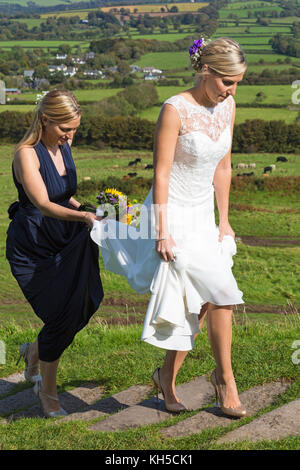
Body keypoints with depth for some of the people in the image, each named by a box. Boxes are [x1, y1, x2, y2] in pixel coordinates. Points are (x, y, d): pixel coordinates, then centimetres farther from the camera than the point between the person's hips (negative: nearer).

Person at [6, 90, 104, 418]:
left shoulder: (63, 148, 5)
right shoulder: (27, 153, -18)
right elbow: (43, 204, -29)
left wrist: (89, 212, 1)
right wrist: (83, 217, -43)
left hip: (65, 242, 7)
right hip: (31, 246, -7)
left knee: (81, 308, -1)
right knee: (62, 315, -8)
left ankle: (34, 351, 30)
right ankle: (47, 392, 15)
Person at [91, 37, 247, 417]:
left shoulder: (227, 106, 2)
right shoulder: (175, 110, -19)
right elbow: (161, 174, -17)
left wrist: (223, 220, 12)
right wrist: (162, 232, -18)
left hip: (202, 217, 7)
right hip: (173, 214, -7)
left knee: (202, 304, 5)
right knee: (221, 292, -10)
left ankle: (167, 376, 22)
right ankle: (225, 379, 10)